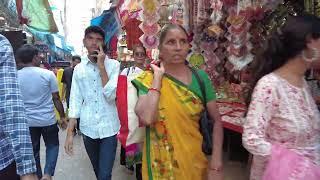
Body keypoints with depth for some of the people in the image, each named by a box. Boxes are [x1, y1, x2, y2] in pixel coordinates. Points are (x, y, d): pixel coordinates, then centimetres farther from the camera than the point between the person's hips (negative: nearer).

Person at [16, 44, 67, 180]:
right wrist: (63, 116, 5)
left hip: (27, 121, 2)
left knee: (33, 150, 16)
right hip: (48, 120, -2)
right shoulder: (48, 74, -10)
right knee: (52, 145, 17)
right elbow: (56, 98, -6)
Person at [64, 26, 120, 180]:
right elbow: (75, 101, 4)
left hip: (108, 127, -3)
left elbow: (110, 95, -15)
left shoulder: (113, 65, -4)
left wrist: (101, 65, -15)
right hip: (87, 128, 3)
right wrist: (70, 133, 0)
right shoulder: (78, 68, 4)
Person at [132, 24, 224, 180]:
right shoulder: (149, 78, -10)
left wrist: (216, 164, -8)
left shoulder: (200, 77, -5)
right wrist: (158, 76, -21)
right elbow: (146, 118, -27)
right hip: (162, 163, -1)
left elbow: (217, 121, -2)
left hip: (194, 159, 2)